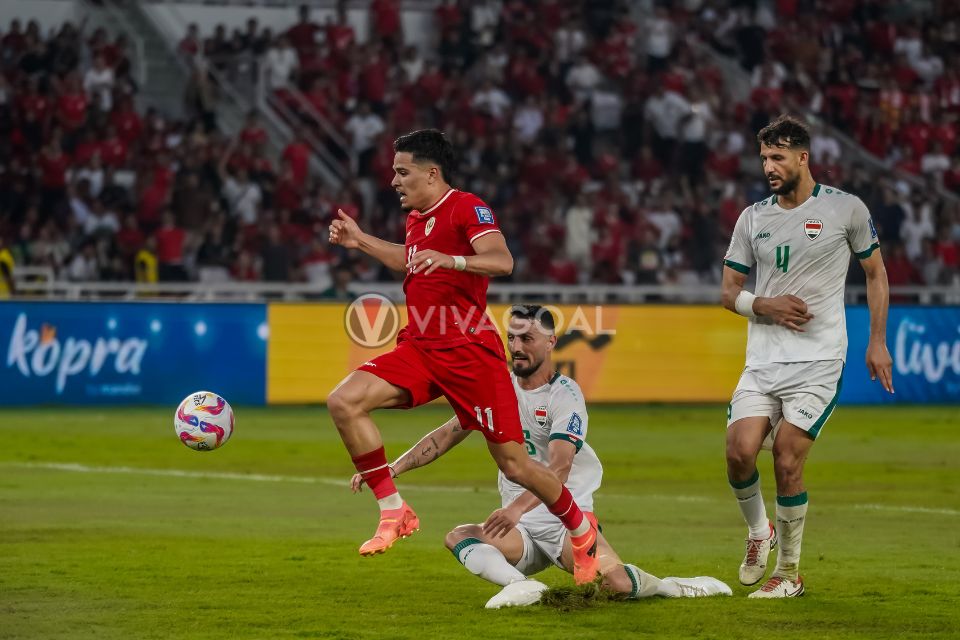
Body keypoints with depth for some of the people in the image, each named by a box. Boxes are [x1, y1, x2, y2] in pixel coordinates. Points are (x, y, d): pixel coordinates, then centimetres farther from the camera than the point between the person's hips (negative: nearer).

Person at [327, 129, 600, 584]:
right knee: (344, 401, -15)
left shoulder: (466, 208, -10)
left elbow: (502, 261, -27)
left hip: (469, 352, -8)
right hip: (419, 347, 8)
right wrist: (361, 241, 30)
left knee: (513, 462, -3)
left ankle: (581, 530, 23)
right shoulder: (416, 217, 15)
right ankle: (394, 512, -7)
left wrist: (449, 259, -43)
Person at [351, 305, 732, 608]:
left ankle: (668, 587, 1)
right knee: (458, 538, -23)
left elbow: (558, 469, -24)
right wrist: (395, 467, -4)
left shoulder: (565, 396, -11)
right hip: (521, 529, 5)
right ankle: (519, 585, -41)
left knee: (614, 581, -28)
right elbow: (448, 434, 9)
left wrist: (518, 507, -41)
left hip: (568, 519, -5)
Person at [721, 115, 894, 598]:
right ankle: (759, 531, 17)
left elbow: (875, 272, 11)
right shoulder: (753, 218, 8)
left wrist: (878, 341, 6)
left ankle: (790, 572, 6)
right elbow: (729, 291, 13)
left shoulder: (847, 209, -1)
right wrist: (764, 305, -8)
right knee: (739, 453, -13)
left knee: (787, 463, -11)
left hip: (818, 361, -3)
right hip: (763, 359, 3)